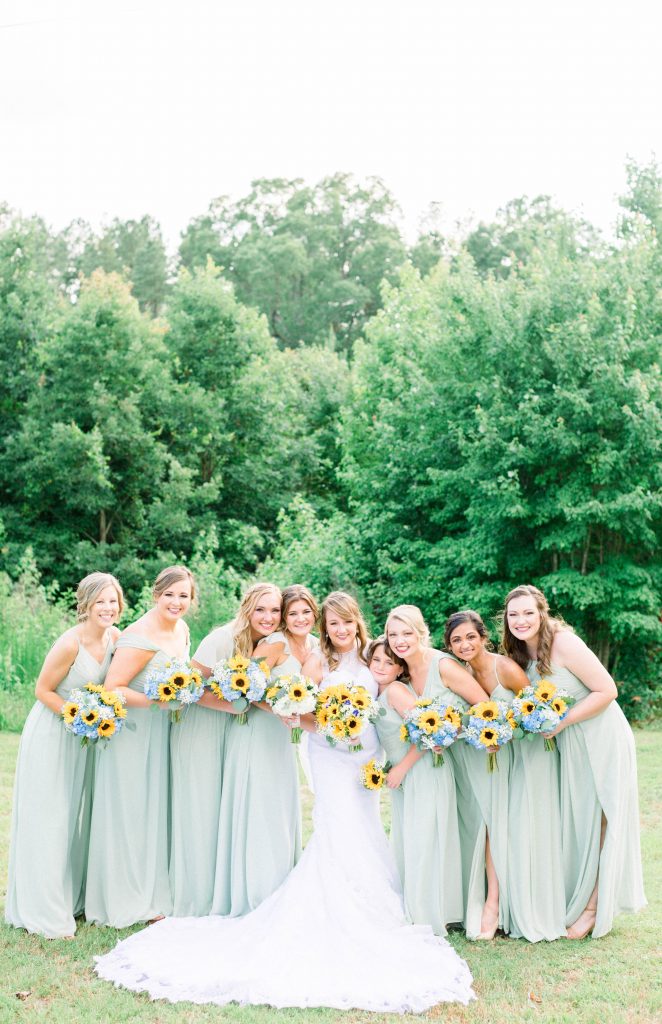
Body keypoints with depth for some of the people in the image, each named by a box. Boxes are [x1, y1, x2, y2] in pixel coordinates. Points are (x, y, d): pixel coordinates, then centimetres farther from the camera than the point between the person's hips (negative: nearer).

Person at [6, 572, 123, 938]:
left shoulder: (114, 636, -6)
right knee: (48, 821, 1)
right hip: (52, 733, -7)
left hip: (84, 736, 7)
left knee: (77, 817, 18)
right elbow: (43, 690, -17)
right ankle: (44, 911, 14)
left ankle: (74, 897, 33)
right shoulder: (70, 643, -26)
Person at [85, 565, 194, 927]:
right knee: (129, 811, 2)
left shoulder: (181, 629, 4)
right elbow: (112, 688, -24)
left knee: (155, 809, 16)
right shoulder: (140, 638, -23)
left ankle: (152, 894, 29)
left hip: (161, 731, 8)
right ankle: (128, 900, 15)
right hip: (131, 731, -8)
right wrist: (155, 700, -31)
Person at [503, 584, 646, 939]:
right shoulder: (522, 656, 3)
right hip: (569, 747, 7)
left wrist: (561, 722, -22)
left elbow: (606, 690, -21)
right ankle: (575, 900, 23)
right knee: (573, 822, 11)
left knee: (598, 823, 2)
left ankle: (594, 908, 13)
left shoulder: (564, 643, -21)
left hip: (602, 740, -7)